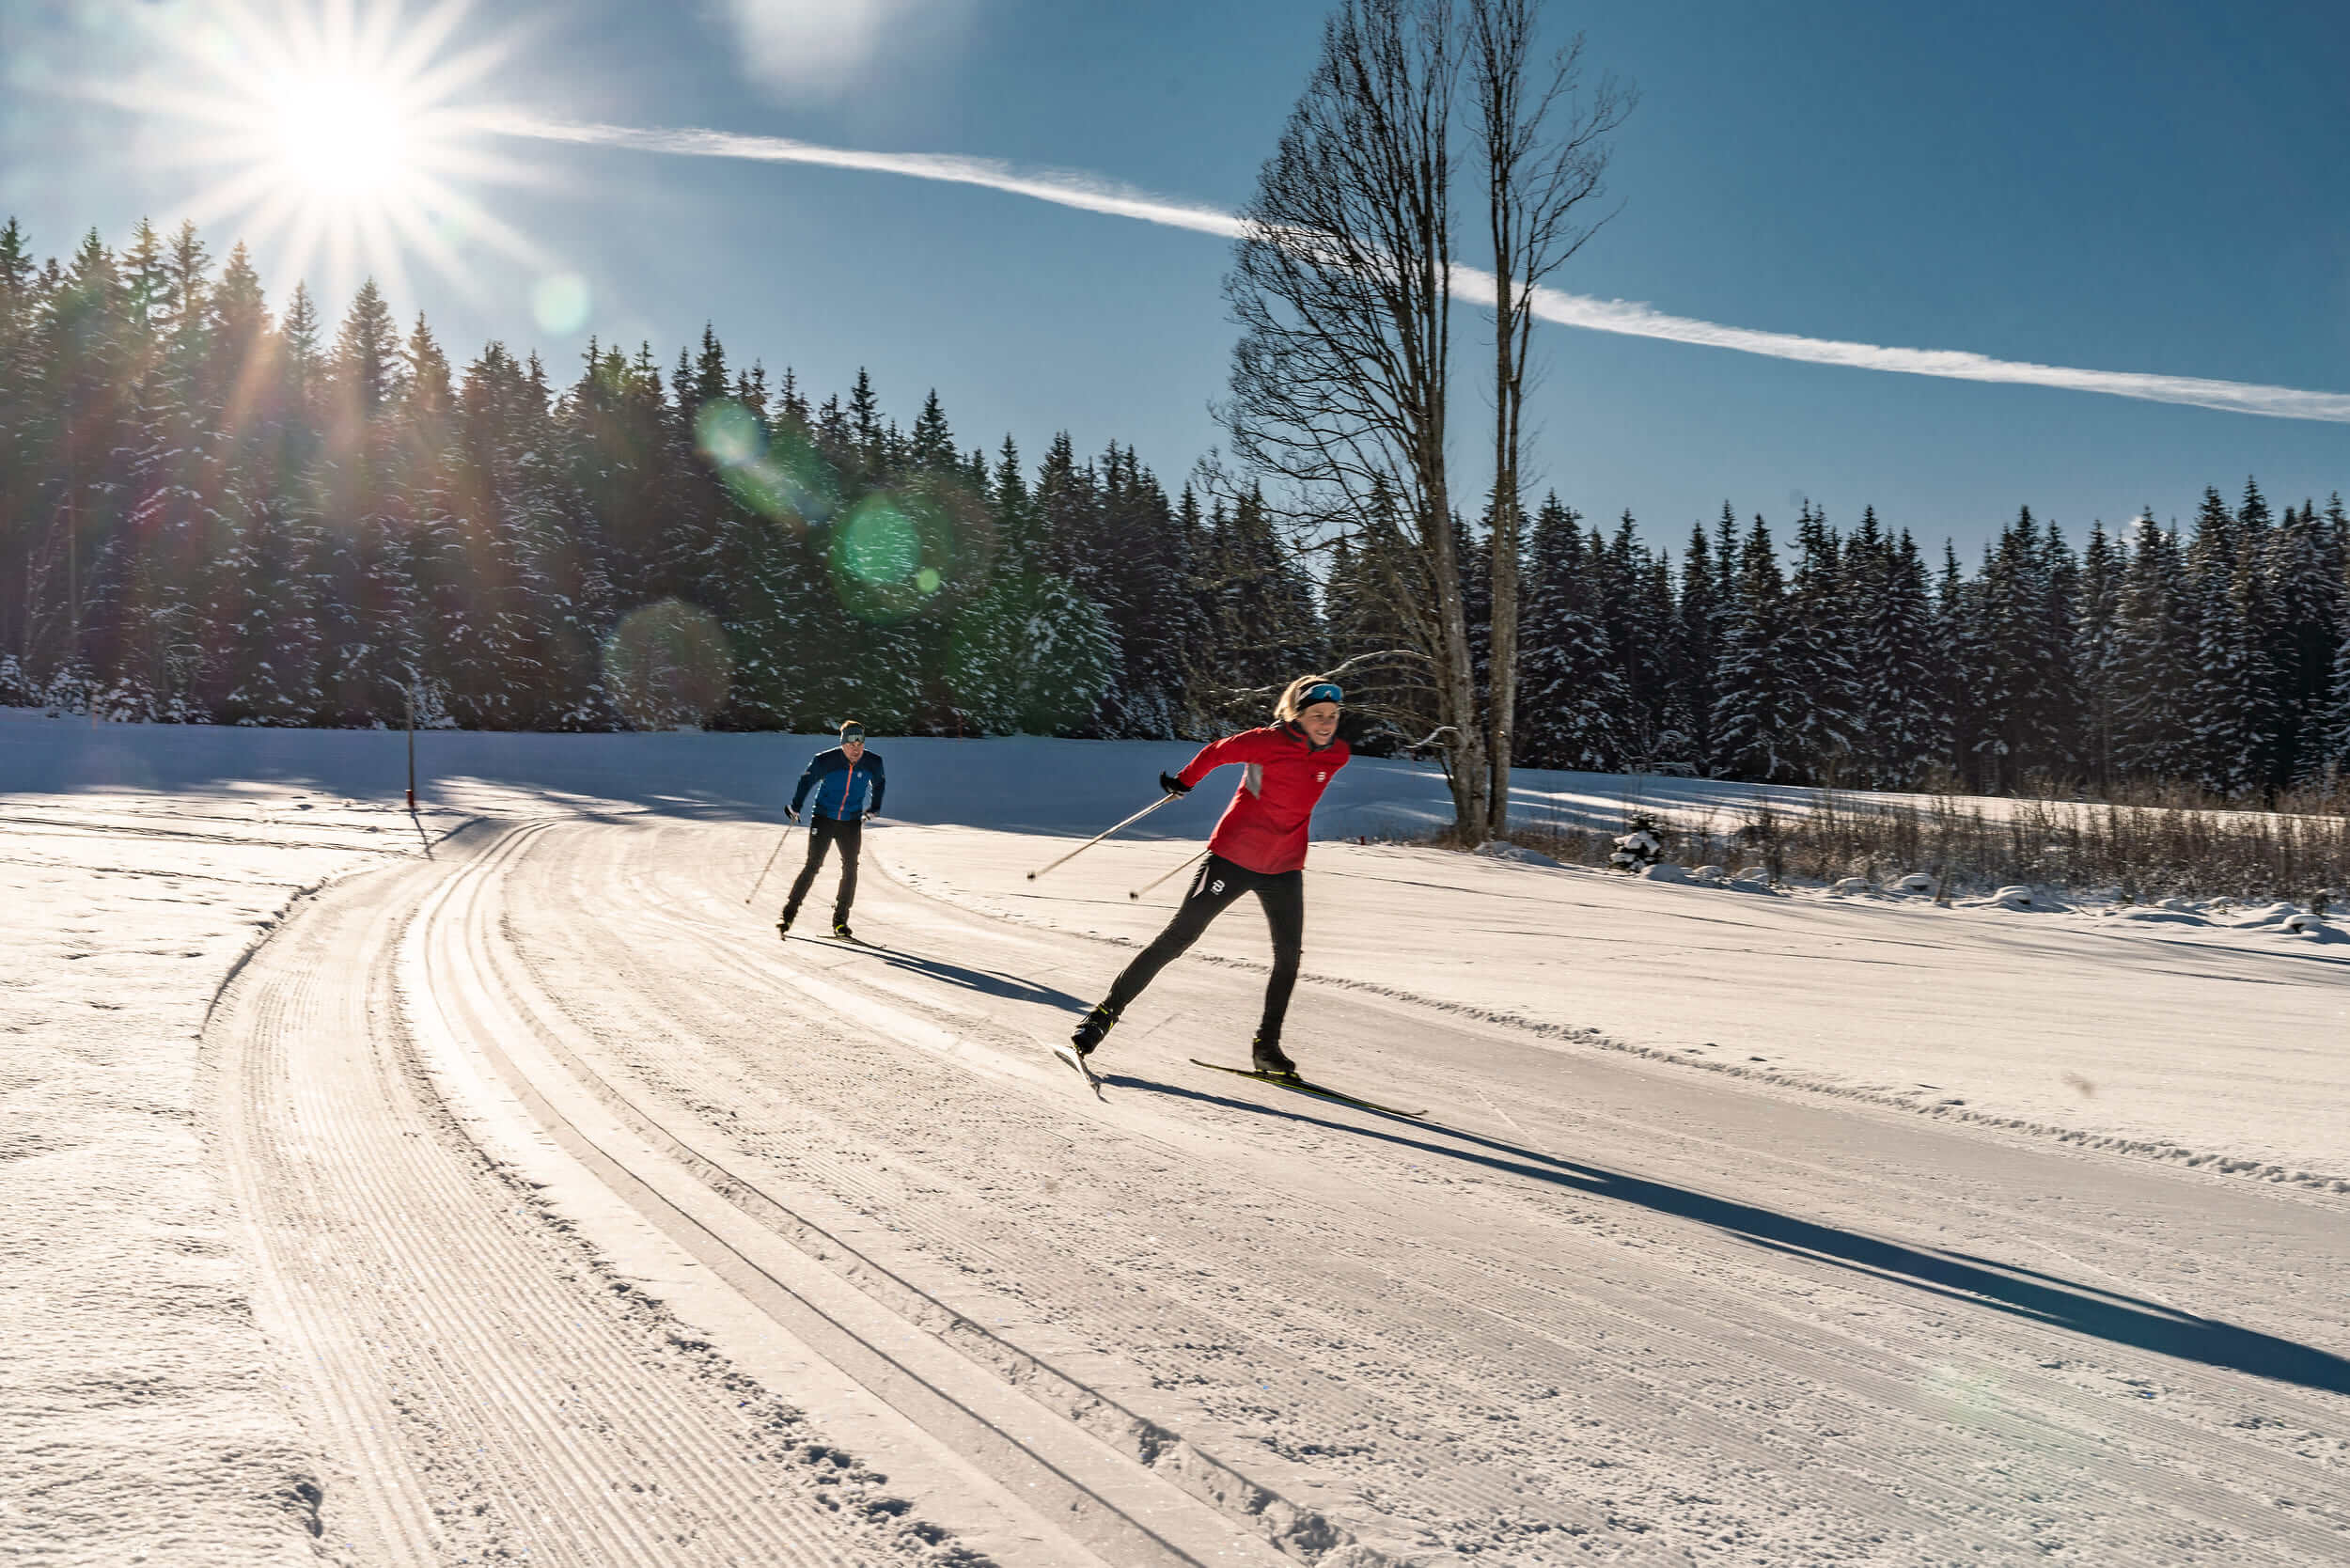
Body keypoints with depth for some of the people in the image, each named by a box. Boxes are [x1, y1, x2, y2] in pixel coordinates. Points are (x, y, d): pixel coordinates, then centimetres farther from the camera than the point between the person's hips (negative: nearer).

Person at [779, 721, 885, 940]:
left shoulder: (872, 762, -9)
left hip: (851, 823, 3)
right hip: (823, 819, -3)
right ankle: (787, 916, 1)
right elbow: (807, 780, 1)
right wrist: (795, 807, 4)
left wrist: (875, 807, 20)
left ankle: (840, 922, 6)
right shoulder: (826, 761, -16)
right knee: (812, 866, -8)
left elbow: (879, 782, 14)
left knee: (850, 868, -4)